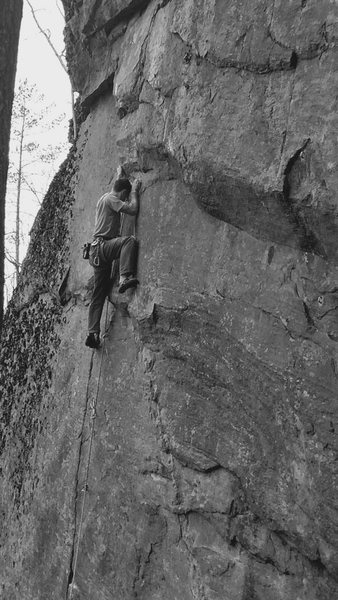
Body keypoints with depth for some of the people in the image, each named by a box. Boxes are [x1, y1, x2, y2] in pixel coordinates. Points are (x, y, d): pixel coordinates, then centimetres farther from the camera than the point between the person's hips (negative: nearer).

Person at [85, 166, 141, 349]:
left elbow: (117, 184, 48)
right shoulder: (111, 199, -5)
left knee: (99, 294, 5)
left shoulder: (104, 197, 24)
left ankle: (93, 333, 1)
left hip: (97, 252, 9)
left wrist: (120, 174, 61)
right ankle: (124, 278, -42)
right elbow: (132, 209, -16)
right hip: (102, 245, -9)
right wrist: (135, 190, -1)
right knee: (129, 240, -30)